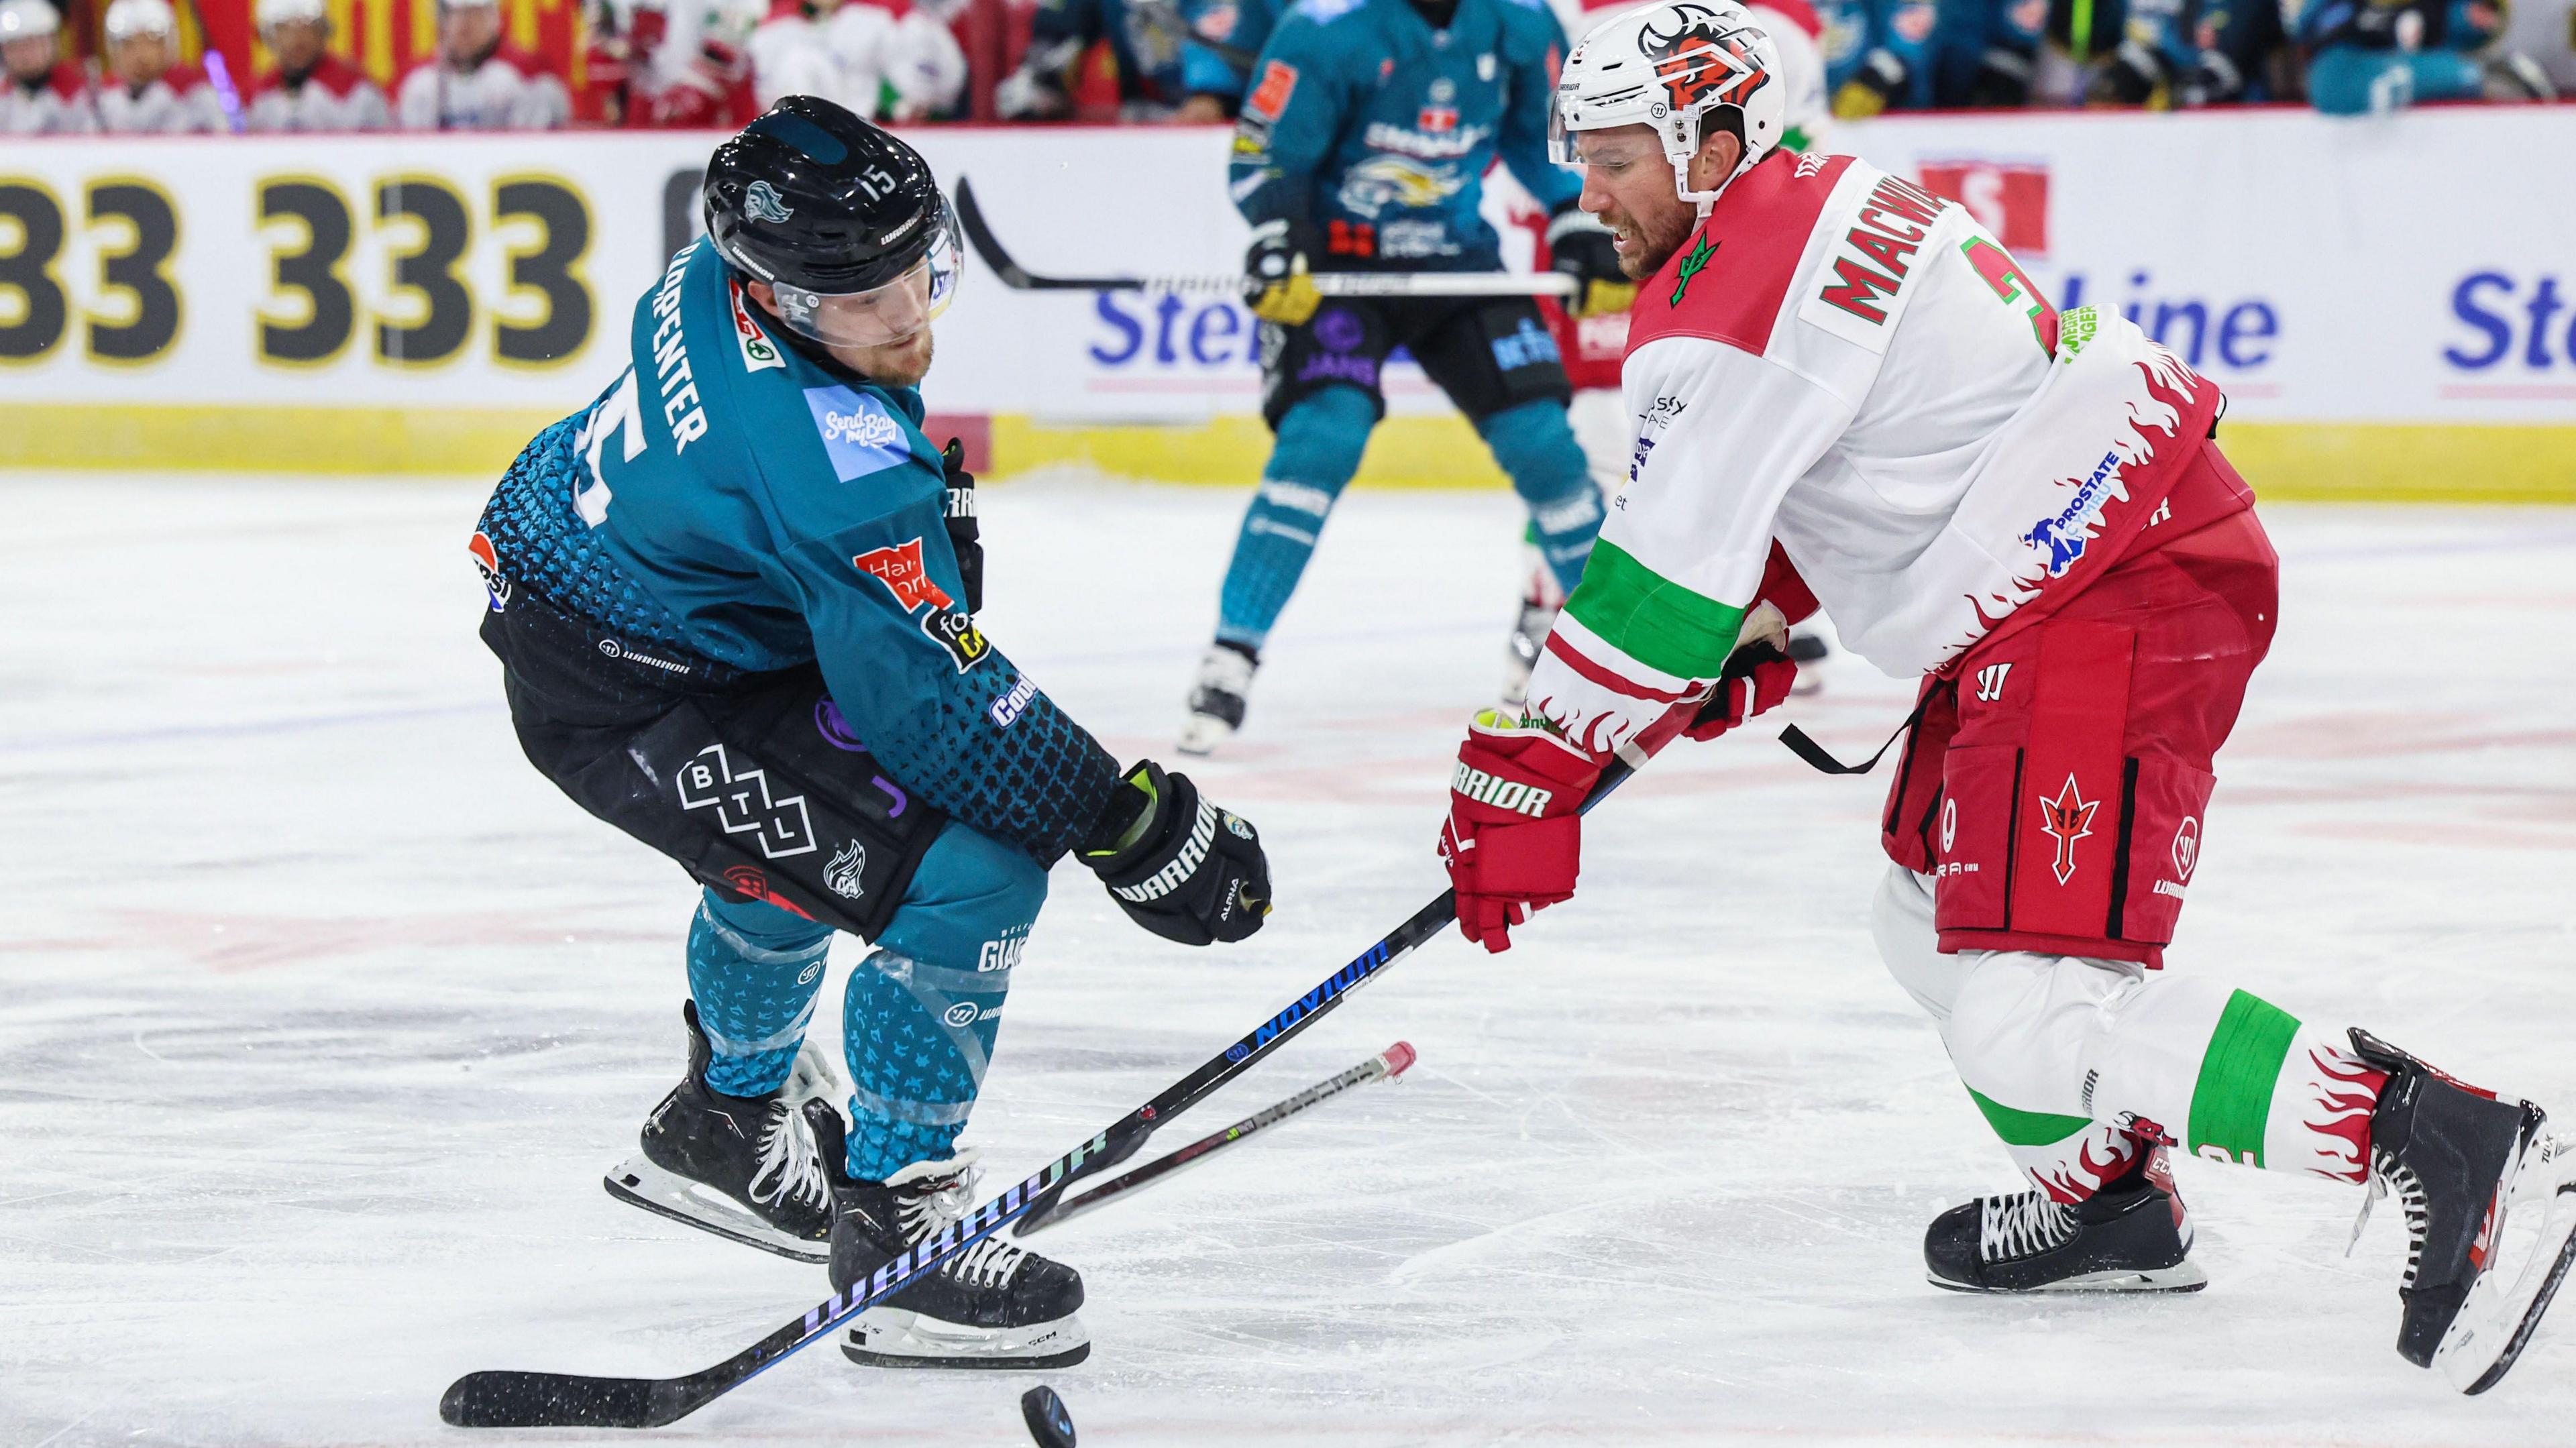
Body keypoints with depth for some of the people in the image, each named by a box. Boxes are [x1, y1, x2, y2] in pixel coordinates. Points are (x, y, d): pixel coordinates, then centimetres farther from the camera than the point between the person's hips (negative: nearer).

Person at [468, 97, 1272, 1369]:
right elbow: (929, 695, -30)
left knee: (812, 826, 36)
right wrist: (1135, 825, -23)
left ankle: (725, 1122, 57)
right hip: (624, 700, -11)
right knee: (971, 873, -18)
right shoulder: (833, 458, -34)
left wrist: (928, 503, 19)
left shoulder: (725, 275, -8)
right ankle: (891, 1233, -6)